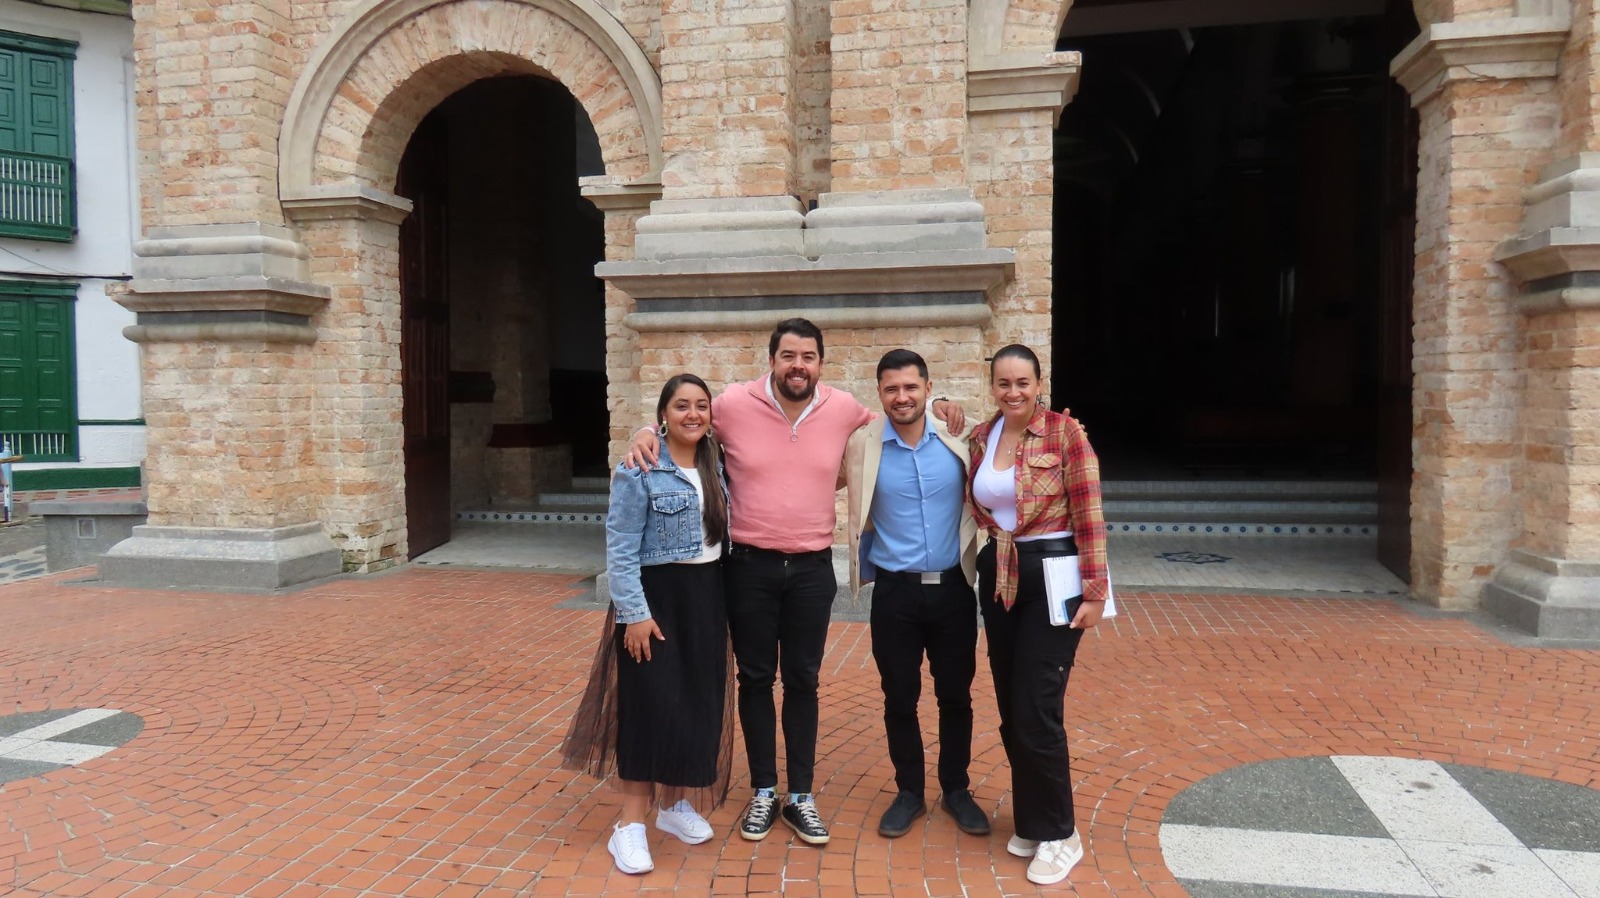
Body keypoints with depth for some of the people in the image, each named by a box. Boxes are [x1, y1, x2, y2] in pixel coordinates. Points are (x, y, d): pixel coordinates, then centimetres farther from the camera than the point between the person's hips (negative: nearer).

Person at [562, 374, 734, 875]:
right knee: (651, 704, -6)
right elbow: (620, 550, -15)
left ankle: (675, 804, 28)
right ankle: (631, 825, 5)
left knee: (699, 703, 11)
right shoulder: (639, 471, -12)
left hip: (706, 596, 7)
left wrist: (722, 601, 9)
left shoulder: (715, 467, 8)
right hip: (657, 596, -6)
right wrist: (633, 613, -20)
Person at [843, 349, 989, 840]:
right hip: (895, 592, -1)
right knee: (899, 699, 10)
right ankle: (909, 792, 29)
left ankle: (957, 789, 31)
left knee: (956, 696, 12)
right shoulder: (861, 445, -6)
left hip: (954, 587, 1)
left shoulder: (957, 441, -4)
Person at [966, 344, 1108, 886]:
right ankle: (1031, 821, 29)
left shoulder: (1065, 433, -11)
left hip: (1051, 576, -6)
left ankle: (1059, 835, 14)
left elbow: (1089, 516, -12)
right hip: (998, 577, 6)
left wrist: (1094, 592, -14)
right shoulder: (980, 437, 6)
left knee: (1037, 711, -5)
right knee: (1011, 711, 11)